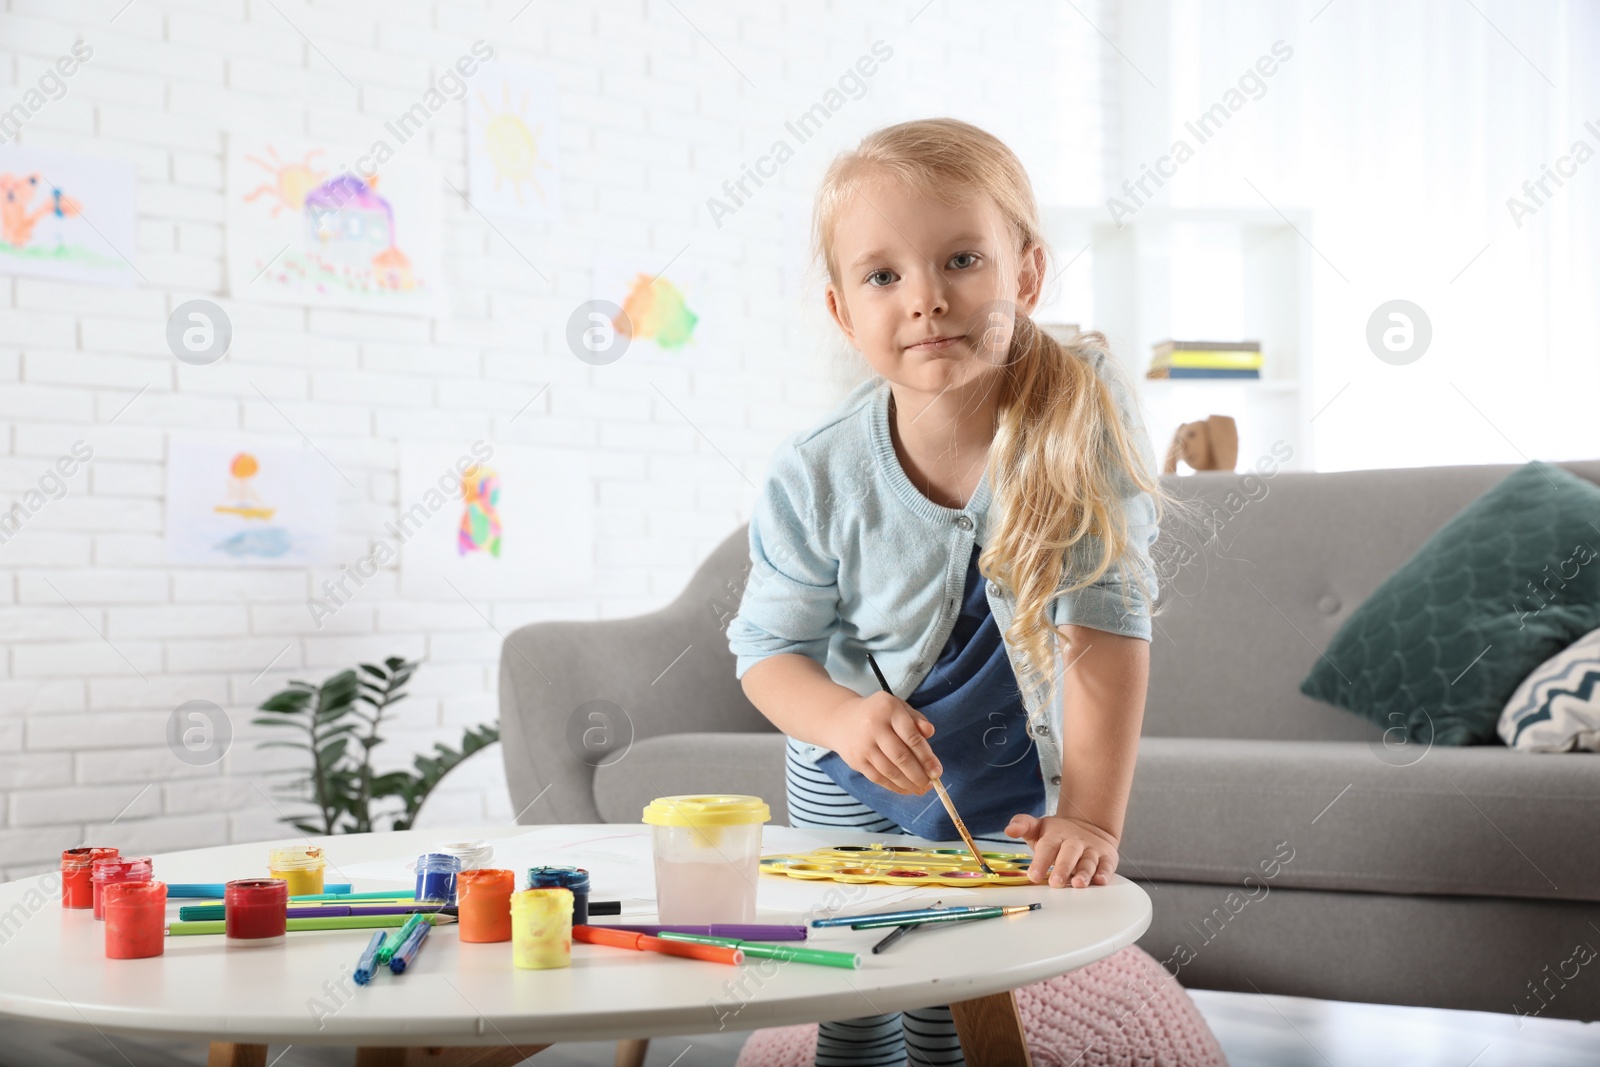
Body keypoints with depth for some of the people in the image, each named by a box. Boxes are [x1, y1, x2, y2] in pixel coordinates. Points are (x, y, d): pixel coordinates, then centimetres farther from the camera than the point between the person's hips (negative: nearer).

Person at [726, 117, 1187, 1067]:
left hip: (1015, 795, -1)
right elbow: (769, 648, -10)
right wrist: (846, 718, -32)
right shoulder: (817, 478, -23)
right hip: (853, 789, 1)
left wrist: (1091, 815, -30)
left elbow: (1107, 624, -26)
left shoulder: (1080, 419, -26)